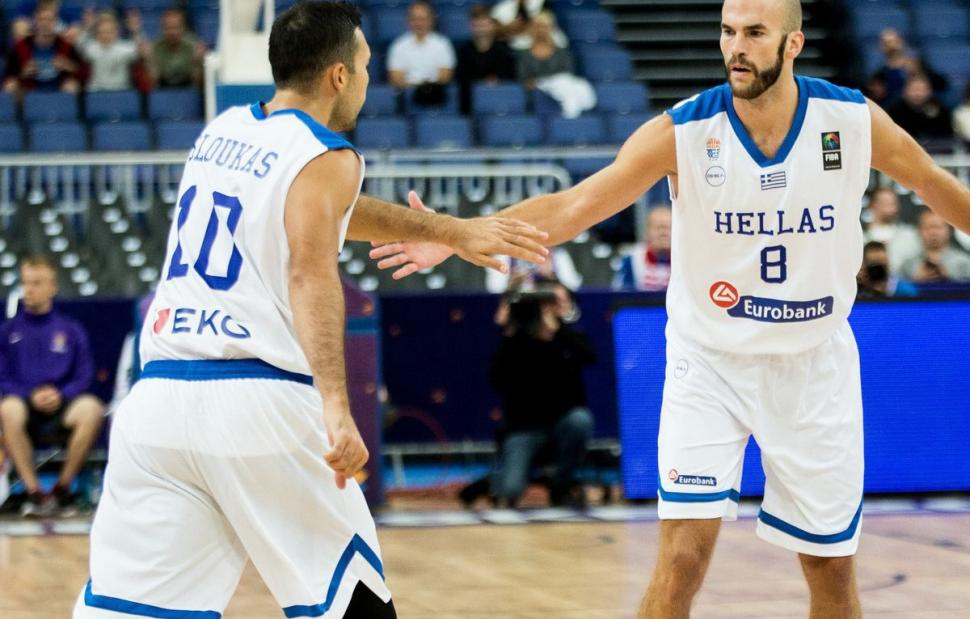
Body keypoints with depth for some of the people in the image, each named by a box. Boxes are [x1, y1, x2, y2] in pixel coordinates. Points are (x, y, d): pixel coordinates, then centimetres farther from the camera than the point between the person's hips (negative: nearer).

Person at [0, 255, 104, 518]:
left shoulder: (71, 330, 14)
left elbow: (83, 378, 8)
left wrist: (60, 395, -13)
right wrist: (31, 396, -13)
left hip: (62, 410, 1)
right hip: (27, 412, -1)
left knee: (91, 408, -34)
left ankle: (63, 487, -16)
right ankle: (34, 492, -26)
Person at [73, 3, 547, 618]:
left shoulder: (224, 130, 20)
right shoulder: (326, 155, -1)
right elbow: (311, 272, -18)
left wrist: (451, 230, 40)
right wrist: (335, 405, -30)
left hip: (160, 397, 6)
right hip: (261, 402, -6)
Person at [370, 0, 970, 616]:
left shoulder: (854, 119, -12)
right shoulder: (683, 131, -16)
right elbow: (573, 206, -22)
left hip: (814, 365, 2)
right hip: (710, 362, -2)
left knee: (832, 568, 7)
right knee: (684, 557, -14)